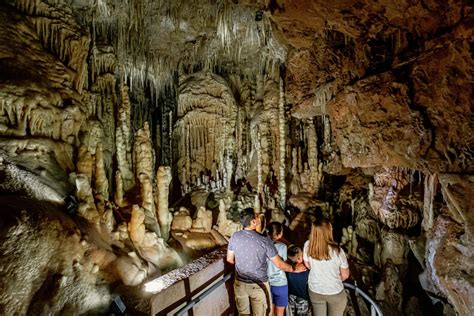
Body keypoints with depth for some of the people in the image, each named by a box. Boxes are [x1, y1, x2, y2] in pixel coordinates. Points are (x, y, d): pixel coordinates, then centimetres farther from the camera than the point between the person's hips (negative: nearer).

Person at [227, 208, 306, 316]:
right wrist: (295, 269, 3)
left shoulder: (234, 236, -14)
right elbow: (279, 264, -15)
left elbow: (230, 259, 0)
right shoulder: (264, 240, -24)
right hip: (258, 285, -3)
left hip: (240, 283, 3)